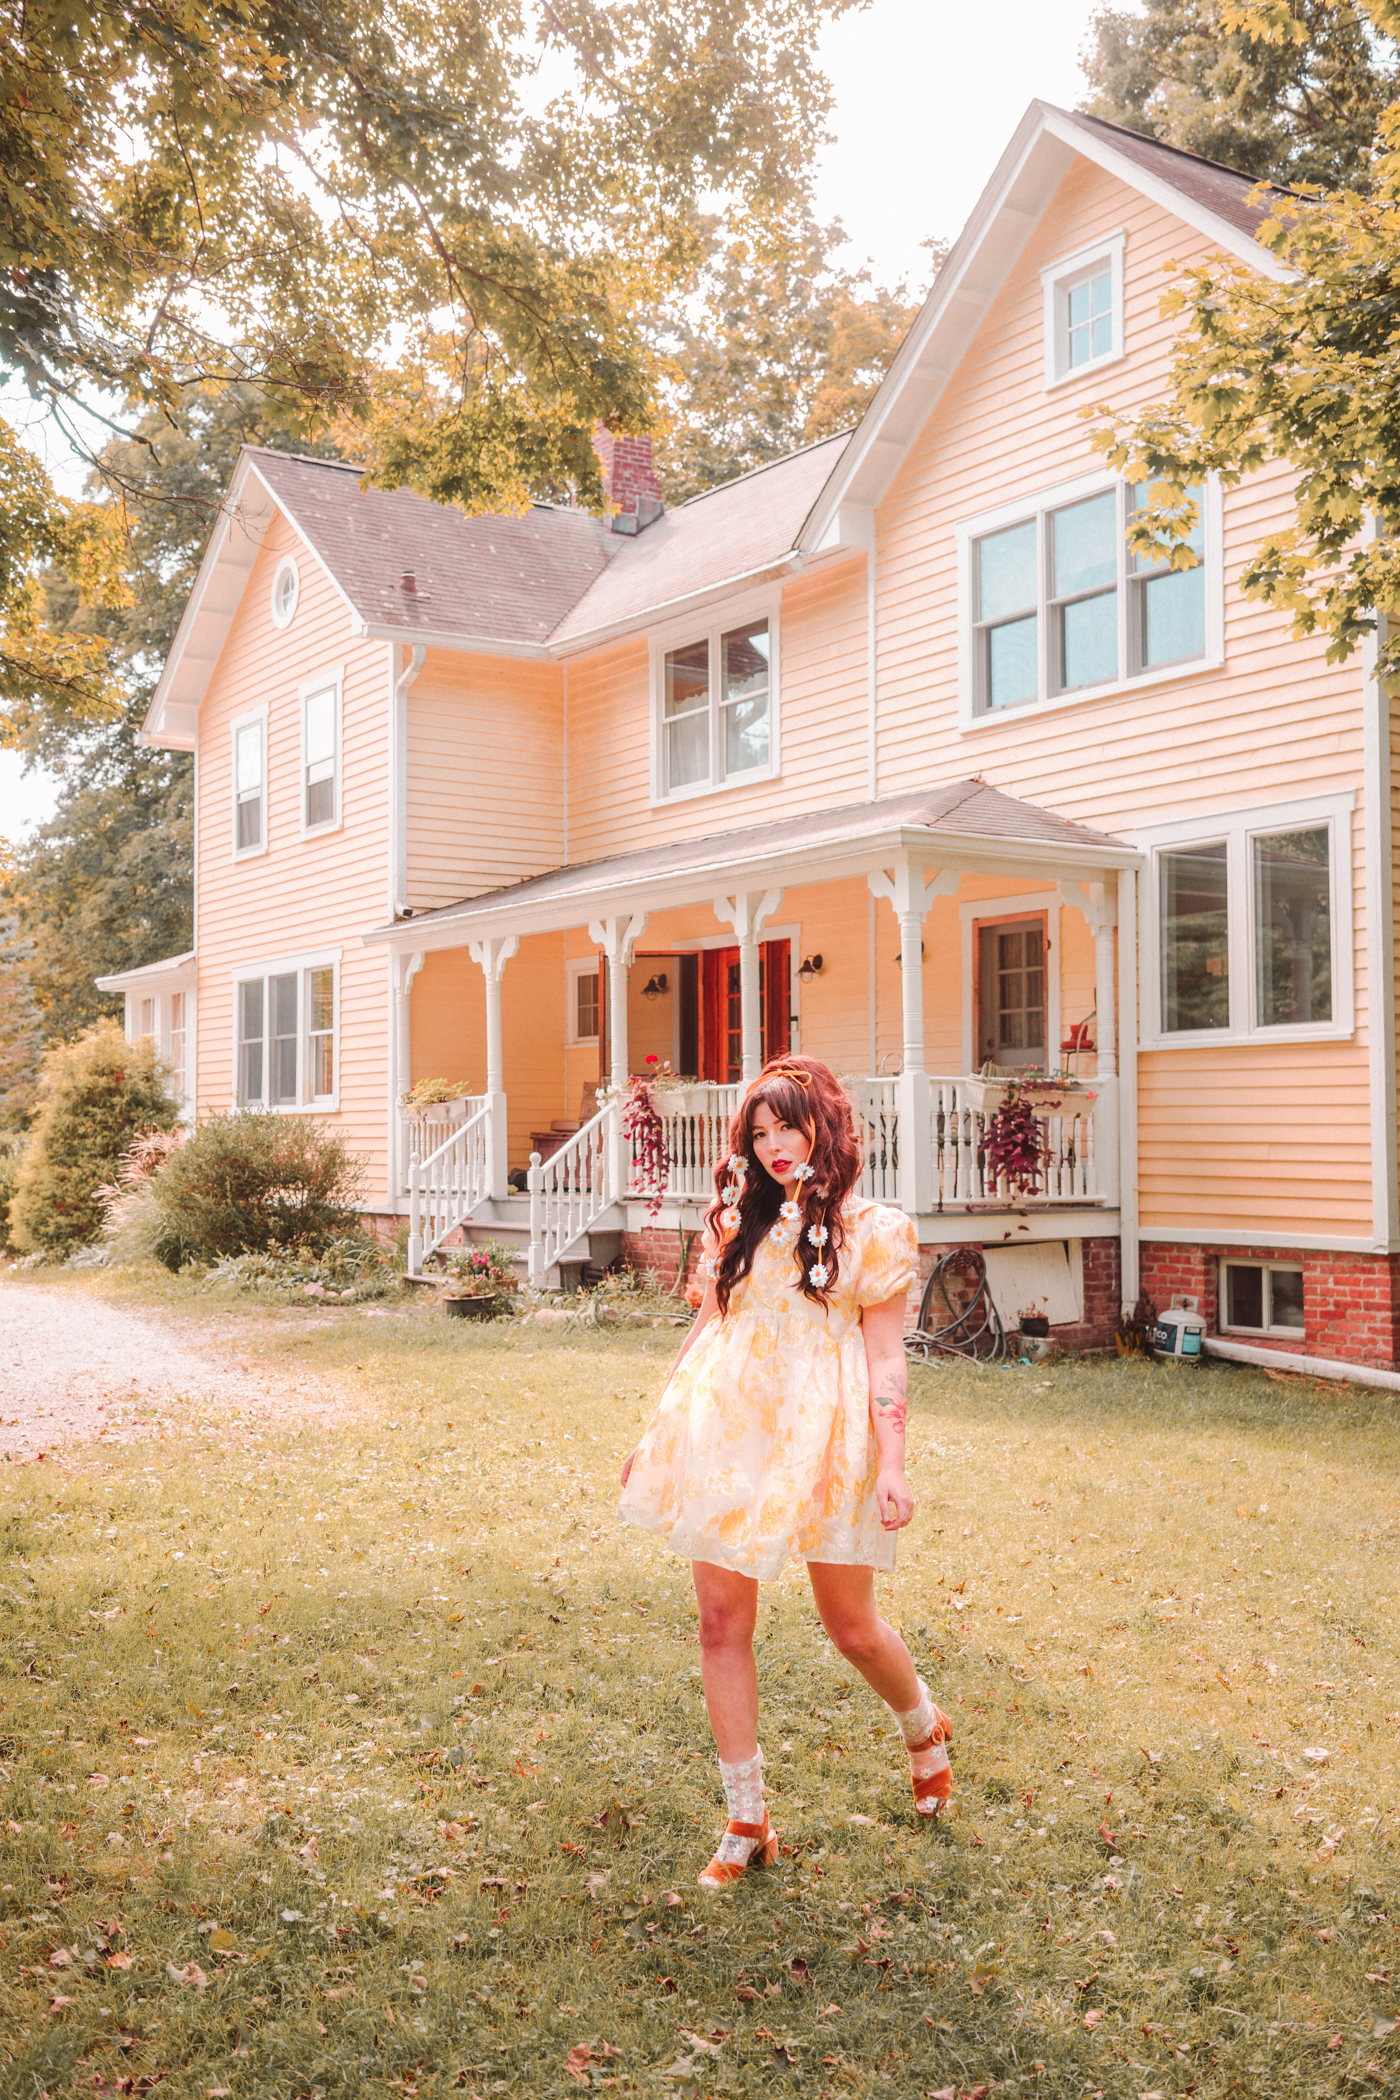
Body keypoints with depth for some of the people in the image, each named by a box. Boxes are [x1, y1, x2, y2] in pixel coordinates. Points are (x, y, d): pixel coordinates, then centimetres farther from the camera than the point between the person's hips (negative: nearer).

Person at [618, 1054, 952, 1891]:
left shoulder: (872, 1229, 0)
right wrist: (658, 1431, 16)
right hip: (726, 1431, 4)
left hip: (821, 1438, -4)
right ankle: (747, 1826, 14)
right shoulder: (740, 1219, 12)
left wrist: (893, 1463, -11)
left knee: (853, 1628, 7)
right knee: (722, 1623, 1)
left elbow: (885, 1358, -3)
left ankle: (927, 1732, 40)